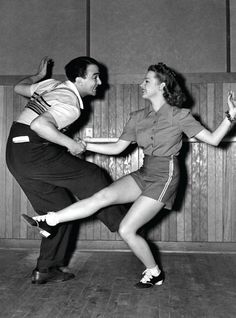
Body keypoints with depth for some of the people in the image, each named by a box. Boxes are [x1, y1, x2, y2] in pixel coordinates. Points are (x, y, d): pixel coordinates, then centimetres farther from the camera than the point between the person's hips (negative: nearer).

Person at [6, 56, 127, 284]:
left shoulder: (52, 85, 13)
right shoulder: (71, 105, -15)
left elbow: (19, 88, 26)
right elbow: (39, 124, -30)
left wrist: (39, 75, 38)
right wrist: (71, 144, -21)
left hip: (16, 155, 10)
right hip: (33, 152, -10)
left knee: (60, 207, 12)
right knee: (92, 177, -3)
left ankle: (45, 270, 18)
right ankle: (123, 224, 12)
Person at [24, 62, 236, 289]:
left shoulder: (179, 116, -7)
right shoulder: (138, 117, 8)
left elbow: (212, 139, -7)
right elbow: (117, 147, 11)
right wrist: (84, 145, 5)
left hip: (164, 178, -5)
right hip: (144, 174, 5)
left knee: (126, 230, -8)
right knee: (104, 196, -19)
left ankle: (154, 273, 13)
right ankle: (50, 220, -19)